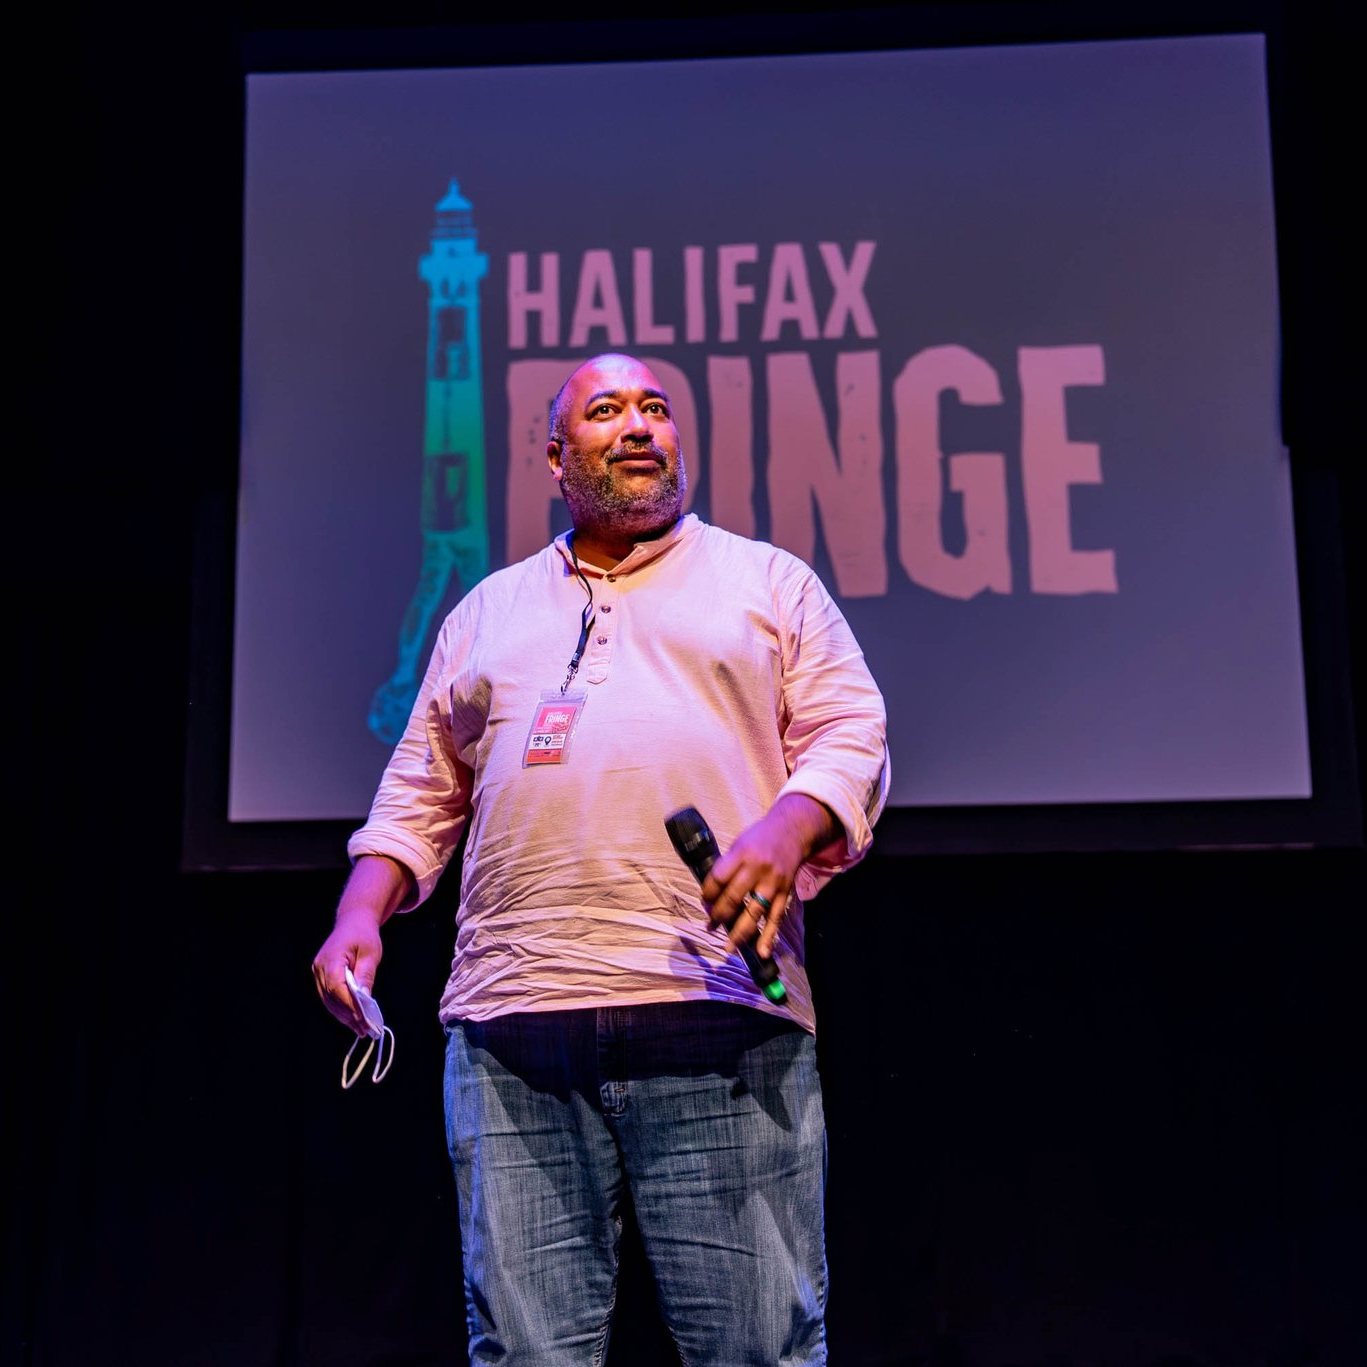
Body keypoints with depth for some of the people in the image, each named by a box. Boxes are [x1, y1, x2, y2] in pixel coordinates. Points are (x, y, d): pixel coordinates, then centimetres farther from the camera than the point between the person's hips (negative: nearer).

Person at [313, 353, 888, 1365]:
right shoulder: (489, 609, 24)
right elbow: (422, 790, 24)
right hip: (511, 1028, 3)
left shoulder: (768, 581, 16)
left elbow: (853, 738, 7)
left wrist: (786, 831, -14)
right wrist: (361, 913, 7)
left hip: (720, 1018, -2)